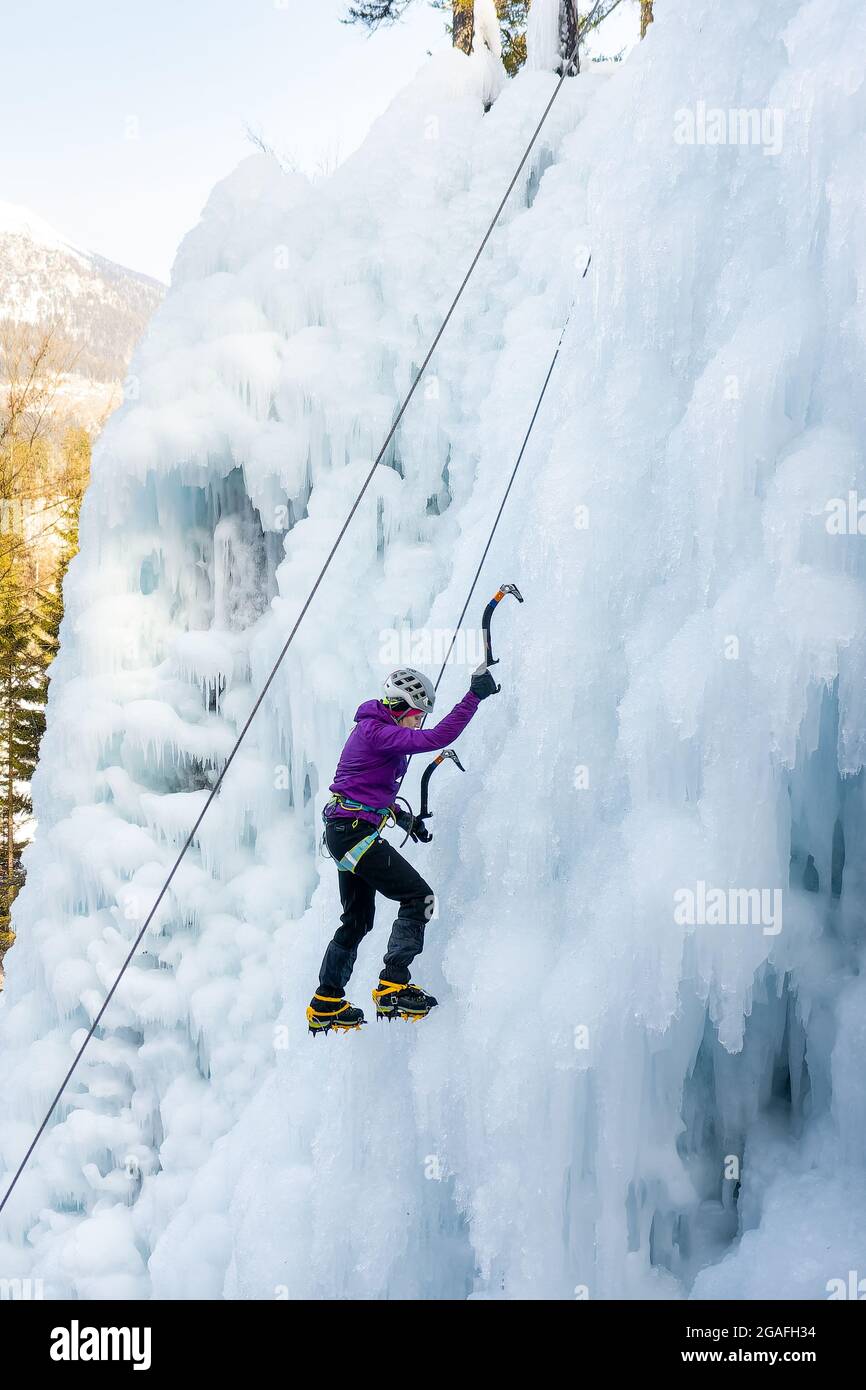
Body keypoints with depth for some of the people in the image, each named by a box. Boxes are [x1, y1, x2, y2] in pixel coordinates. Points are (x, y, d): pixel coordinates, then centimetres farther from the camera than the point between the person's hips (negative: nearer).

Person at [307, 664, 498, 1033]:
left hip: (344, 833, 11)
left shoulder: (373, 729, 16)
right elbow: (437, 738, -27)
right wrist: (474, 695, -26)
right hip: (355, 832, -11)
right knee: (418, 897, -9)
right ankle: (392, 989, -11)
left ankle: (325, 1005, 23)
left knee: (357, 920, 18)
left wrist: (401, 816, 16)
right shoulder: (377, 732, -16)